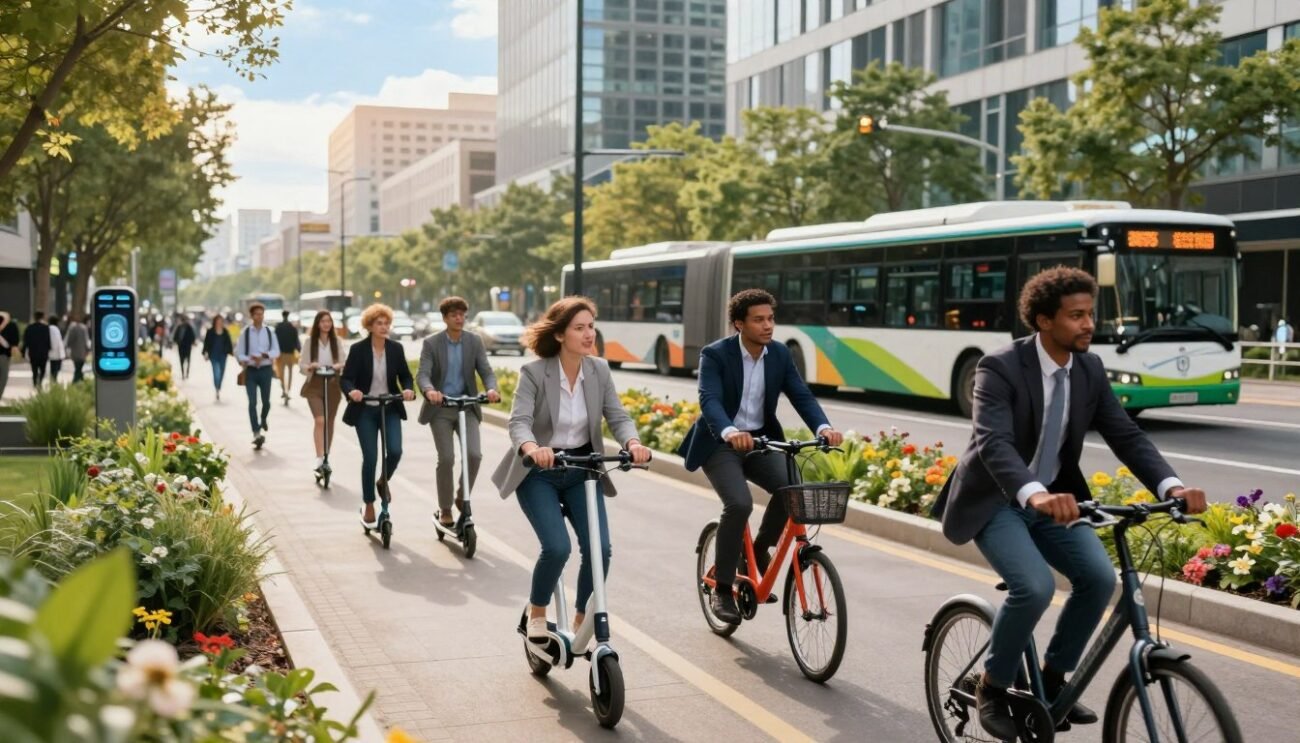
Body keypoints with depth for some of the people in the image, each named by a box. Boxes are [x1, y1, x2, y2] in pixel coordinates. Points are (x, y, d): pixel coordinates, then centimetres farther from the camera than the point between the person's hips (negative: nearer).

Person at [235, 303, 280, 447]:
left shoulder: (269, 332, 1)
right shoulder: (245, 332, -3)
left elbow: (276, 350, -1)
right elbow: (239, 352, -1)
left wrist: (264, 356, -18)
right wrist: (244, 360, -22)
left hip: (265, 370, 2)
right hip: (250, 370, -2)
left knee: (266, 401, 10)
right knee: (252, 402, -8)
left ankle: (263, 420, 42)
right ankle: (256, 433, -7)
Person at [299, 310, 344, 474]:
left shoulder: (336, 341, 4)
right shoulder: (310, 341, 0)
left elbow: (343, 362, 6)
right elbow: (302, 365, 1)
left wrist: (339, 366, -17)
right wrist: (309, 367, -21)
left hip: (333, 385, 2)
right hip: (315, 385, -2)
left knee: (329, 422, 10)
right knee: (319, 420, -18)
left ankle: (326, 456, 23)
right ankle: (319, 457, -20)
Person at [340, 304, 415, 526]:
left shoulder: (396, 348, 1)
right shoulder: (358, 349, -7)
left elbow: (405, 375, 5)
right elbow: (345, 379, -9)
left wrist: (408, 389, -17)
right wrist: (351, 391, -31)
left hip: (390, 409, 2)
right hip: (365, 410, -2)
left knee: (395, 451, -15)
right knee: (370, 457, -4)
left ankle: (383, 481, 20)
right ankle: (368, 506, 14)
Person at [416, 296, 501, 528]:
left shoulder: (475, 342, 1)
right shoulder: (431, 343, -5)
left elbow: (486, 371, -6)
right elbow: (423, 374, -15)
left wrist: (491, 388, -29)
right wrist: (429, 390, -38)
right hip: (440, 408, -2)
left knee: (474, 454, -14)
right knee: (446, 458, -6)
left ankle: (462, 498, 11)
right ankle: (444, 510, 11)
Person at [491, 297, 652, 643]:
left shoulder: (599, 370, -3)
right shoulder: (534, 372, -15)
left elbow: (618, 416, -8)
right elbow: (519, 421, -25)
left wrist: (633, 442, -30)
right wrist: (531, 448, -48)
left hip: (582, 470, 4)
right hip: (540, 473, -4)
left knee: (599, 548, -12)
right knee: (557, 547, -20)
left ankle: (582, 621, 12)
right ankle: (537, 611, 10)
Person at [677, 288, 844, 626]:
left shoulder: (780, 355, 0)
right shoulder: (715, 355, -15)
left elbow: (801, 395, -9)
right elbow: (709, 400, -29)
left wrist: (824, 427, -29)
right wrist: (729, 432, -50)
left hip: (761, 441, 4)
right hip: (720, 444, -4)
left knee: (791, 487, -23)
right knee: (739, 504, -27)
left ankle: (760, 550, 6)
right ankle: (722, 589, -10)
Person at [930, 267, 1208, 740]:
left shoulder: (1089, 370, -2)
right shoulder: (1000, 368, -22)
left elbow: (1126, 436, -7)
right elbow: (993, 444, -35)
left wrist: (1171, 485, -25)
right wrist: (1035, 495, -54)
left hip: (1053, 498, 6)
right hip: (995, 501, -6)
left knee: (1099, 578, -15)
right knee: (1035, 587, -27)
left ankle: (1052, 679, 9)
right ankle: (992, 686, -1)